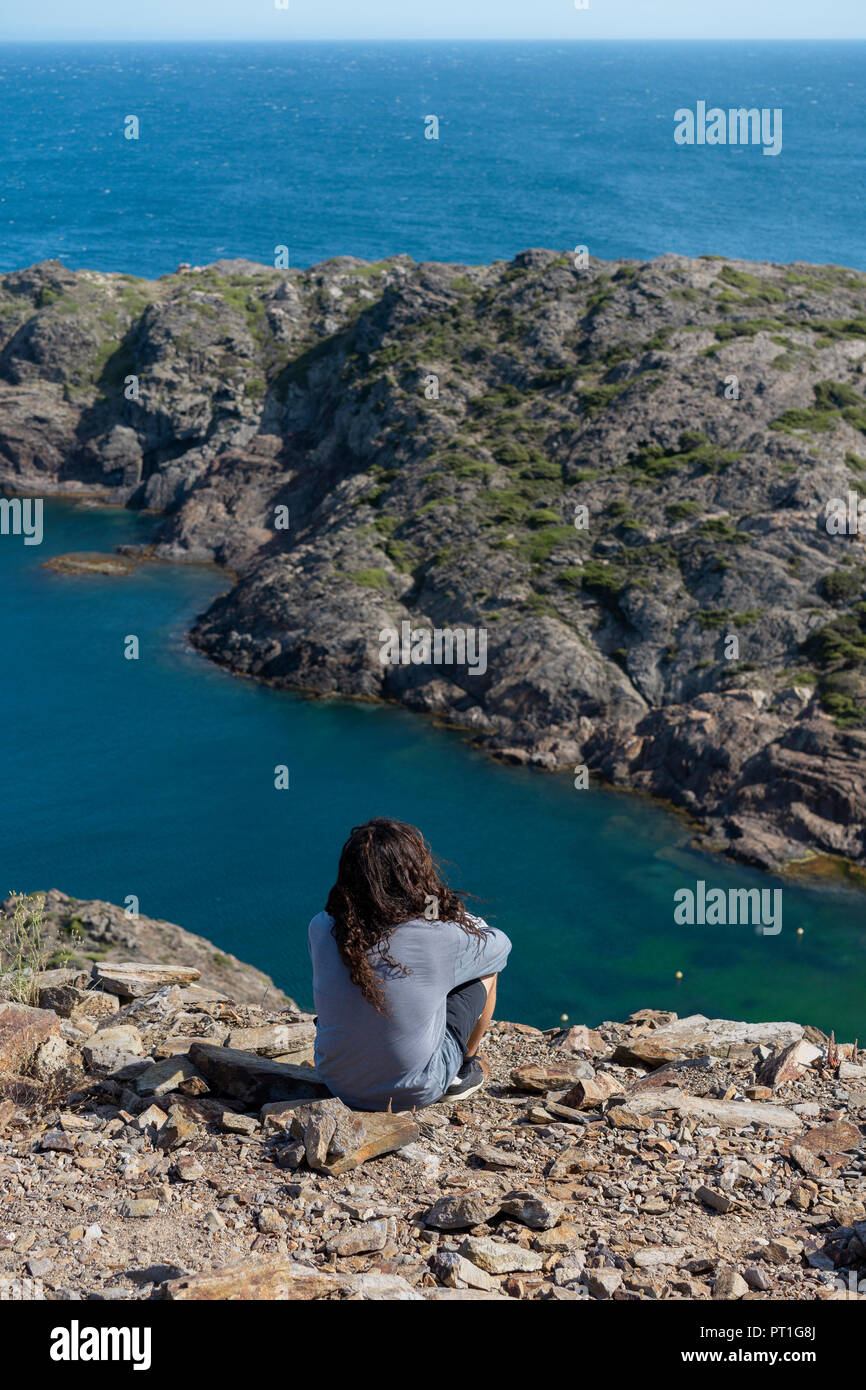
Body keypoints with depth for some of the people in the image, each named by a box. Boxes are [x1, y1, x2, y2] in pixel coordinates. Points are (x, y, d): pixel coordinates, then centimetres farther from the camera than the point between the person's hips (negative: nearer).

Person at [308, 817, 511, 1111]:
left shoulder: (321, 930, -16)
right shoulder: (439, 939, -25)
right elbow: (499, 944, -2)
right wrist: (457, 917, 14)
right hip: (414, 1093, -3)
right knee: (487, 967, 15)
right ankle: (463, 1069, 33)